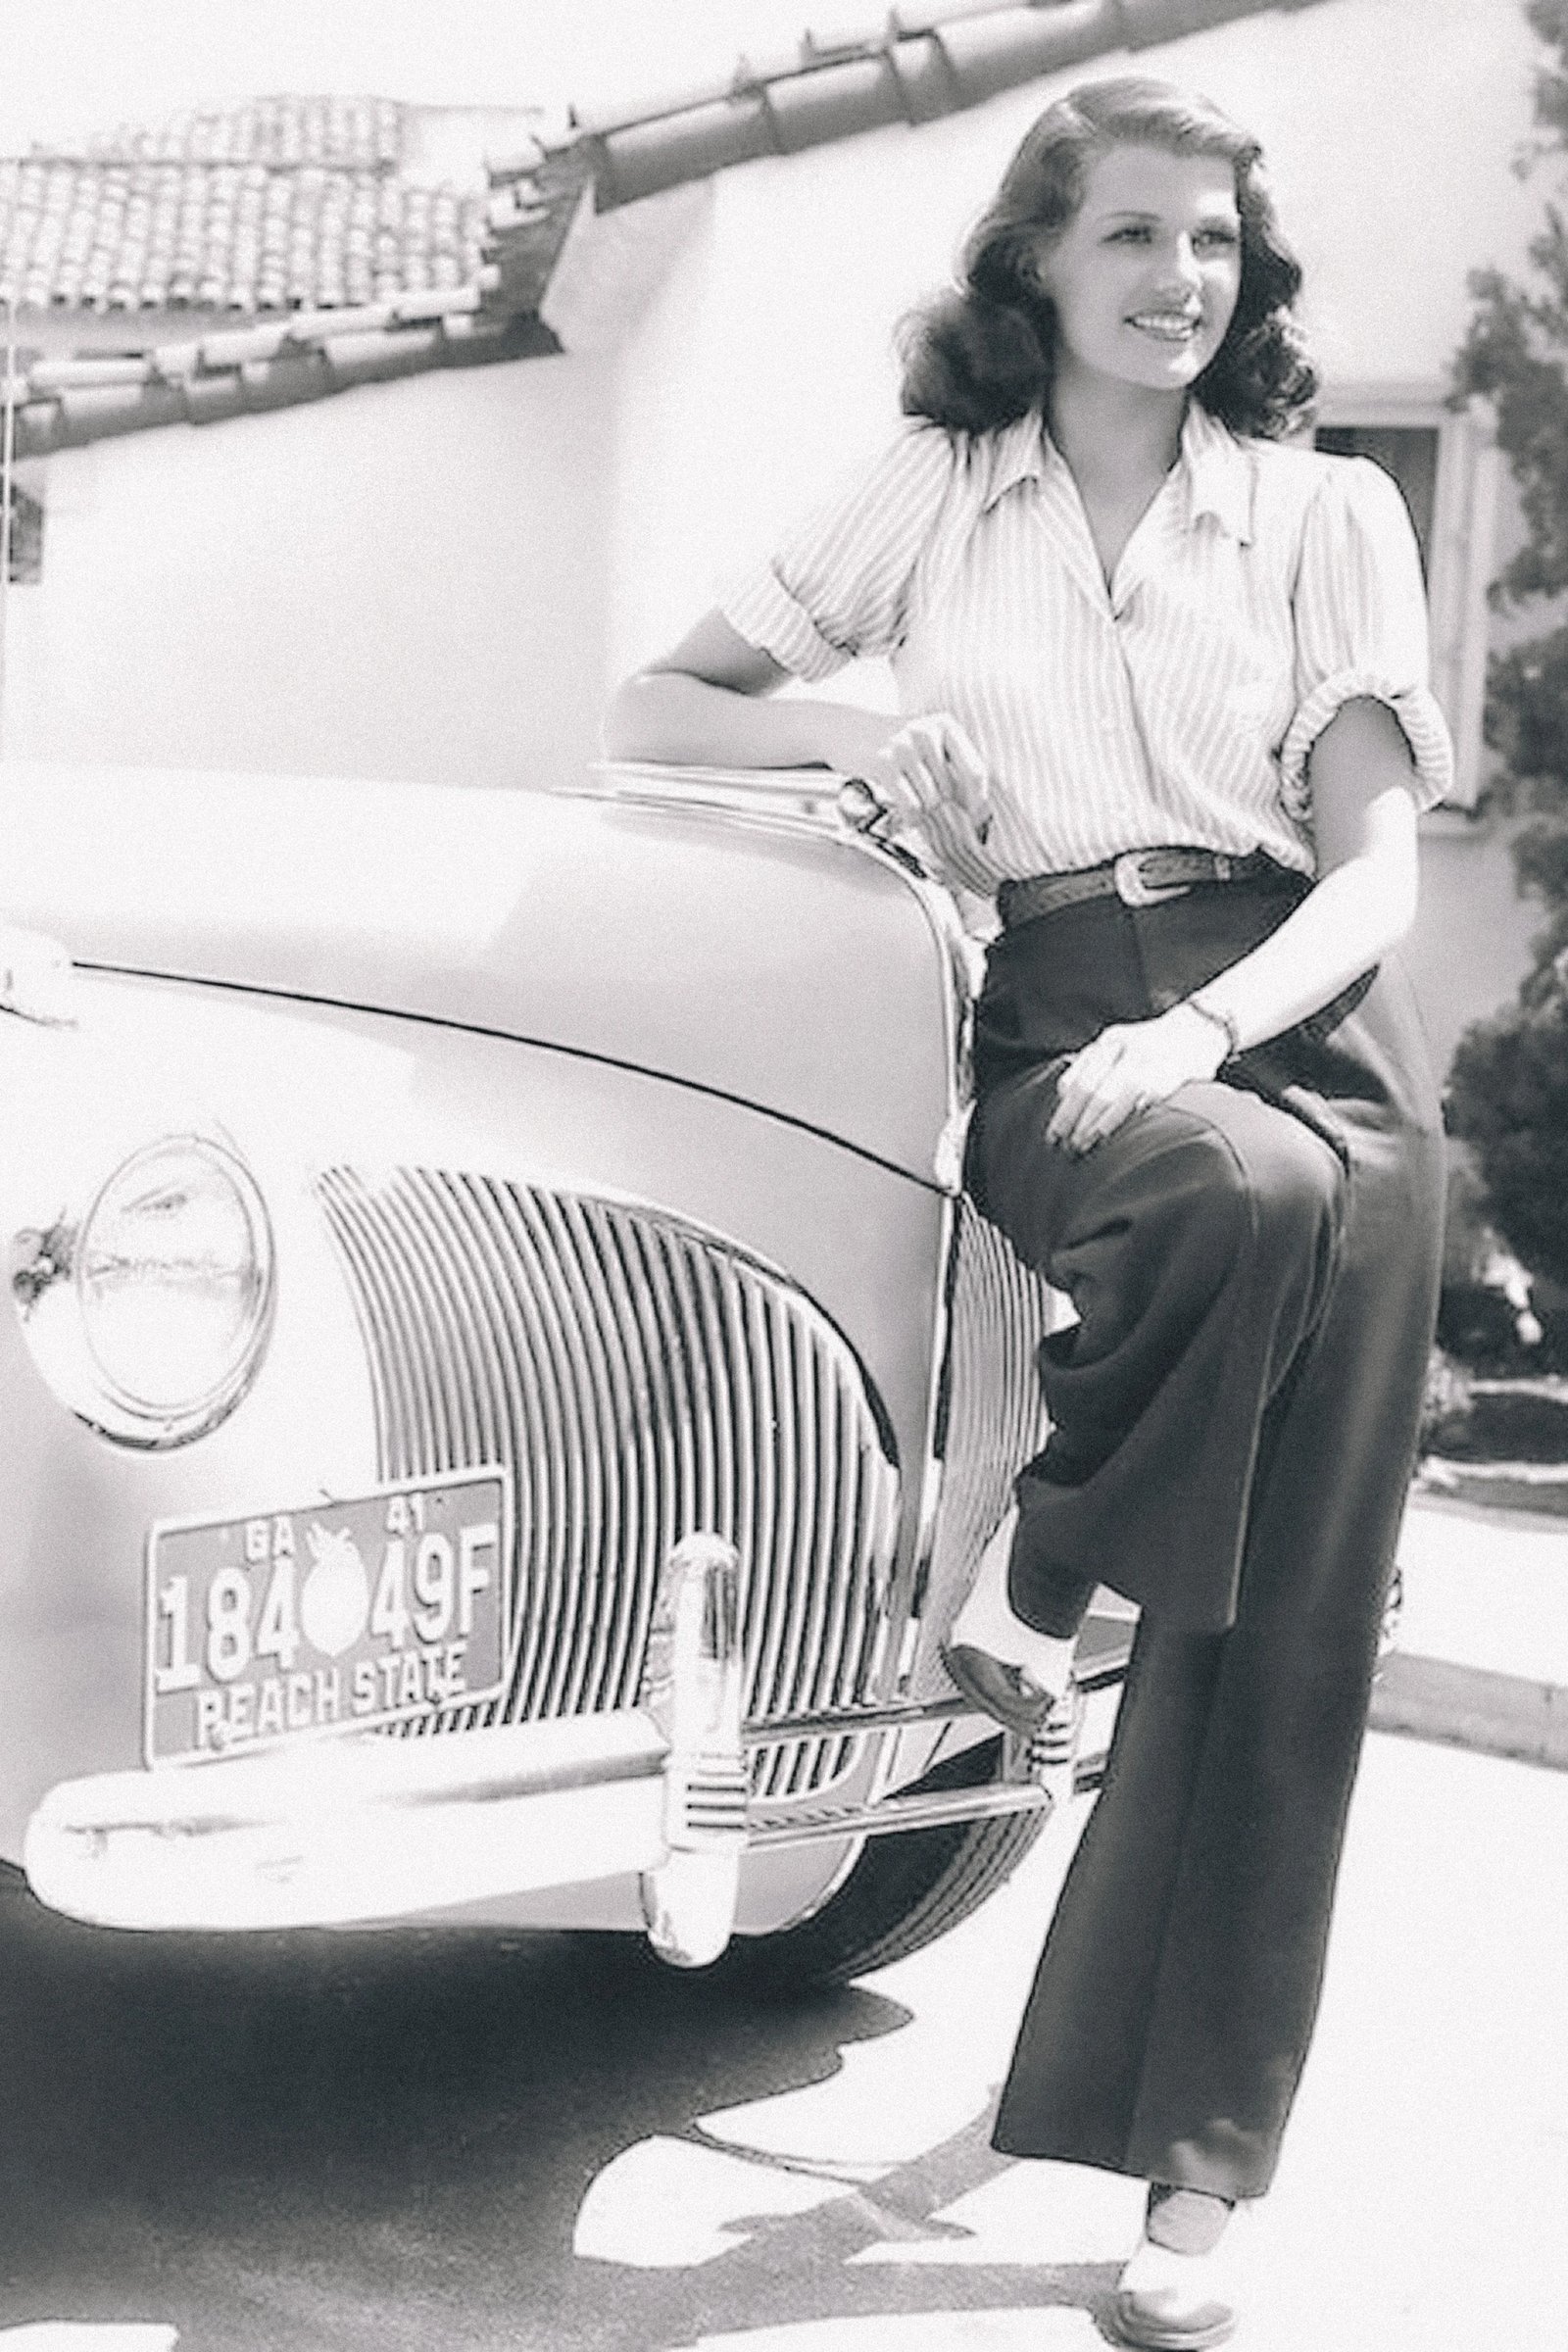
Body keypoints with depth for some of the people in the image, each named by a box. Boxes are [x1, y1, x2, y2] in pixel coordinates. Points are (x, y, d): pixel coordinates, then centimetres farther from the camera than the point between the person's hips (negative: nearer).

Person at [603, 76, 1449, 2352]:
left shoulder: (1331, 512, 12)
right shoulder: (934, 498, 15)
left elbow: (1378, 868, 4)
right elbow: (647, 713, 17)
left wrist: (1206, 1027, -16)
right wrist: (858, 722, -3)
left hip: (1310, 1031, 1)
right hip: (1053, 1029, -1)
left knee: (1282, 1633, -9)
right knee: (1250, 1192, -38)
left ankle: (1192, 2169, -1)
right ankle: (1033, 1574, -12)